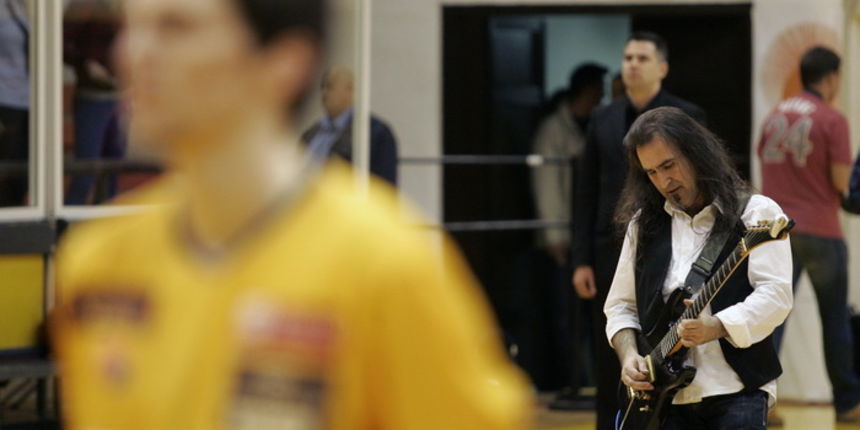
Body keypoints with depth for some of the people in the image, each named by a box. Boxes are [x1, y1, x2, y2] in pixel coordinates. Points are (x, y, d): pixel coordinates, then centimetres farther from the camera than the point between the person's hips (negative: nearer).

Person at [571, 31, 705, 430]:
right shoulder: (603, 119, 9)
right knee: (611, 365, 3)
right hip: (613, 255, 3)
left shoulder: (688, 118, 0)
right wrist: (581, 261, 2)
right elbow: (585, 194, 9)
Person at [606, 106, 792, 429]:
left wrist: (715, 328, -24)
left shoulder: (755, 214, 2)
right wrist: (628, 354, 0)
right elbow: (619, 305, 20)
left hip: (737, 392, -4)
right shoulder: (644, 224, 16)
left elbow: (776, 295, -9)